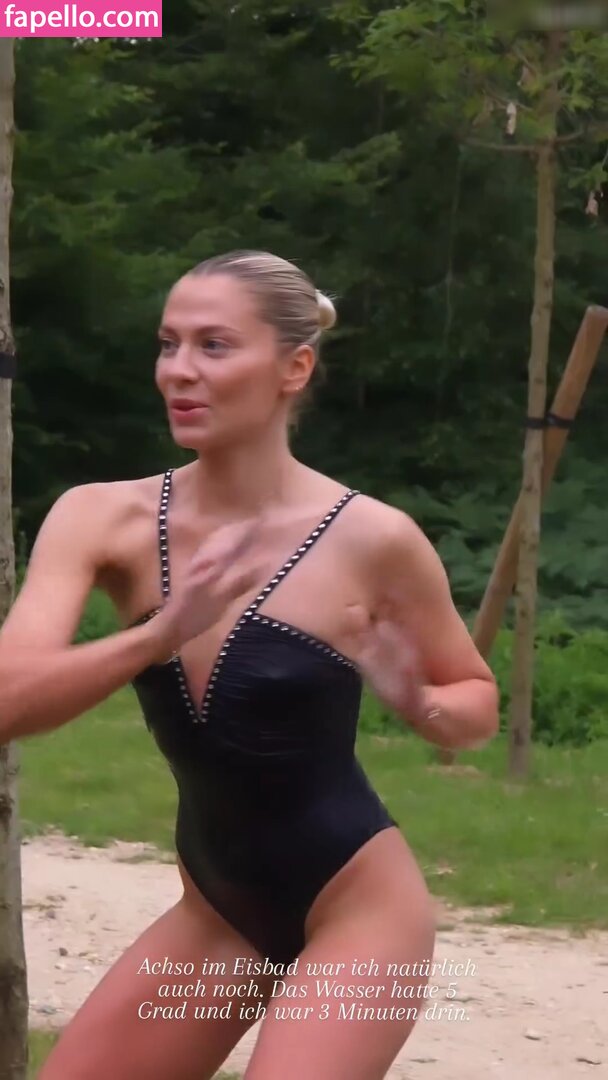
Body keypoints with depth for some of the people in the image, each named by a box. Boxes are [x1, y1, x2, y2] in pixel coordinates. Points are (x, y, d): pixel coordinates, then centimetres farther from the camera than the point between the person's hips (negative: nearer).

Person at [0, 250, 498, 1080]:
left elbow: (479, 700, 2)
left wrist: (416, 702, -21)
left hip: (354, 910, -4)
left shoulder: (370, 538, -15)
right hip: (216, 911, 5)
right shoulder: (103, 519, -8)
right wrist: (164, 631, -36)